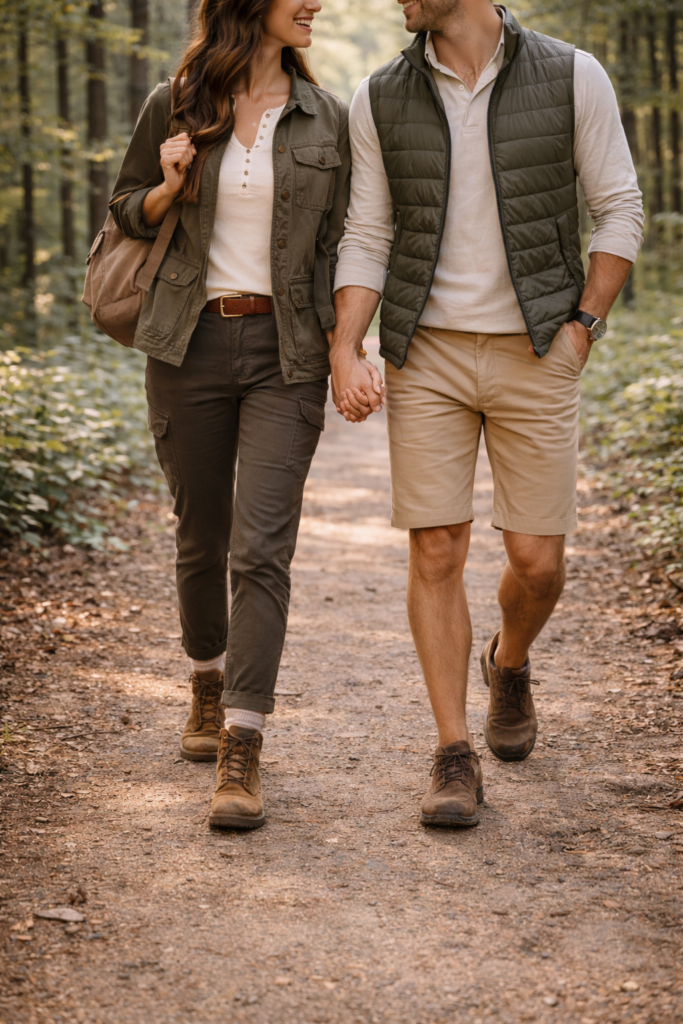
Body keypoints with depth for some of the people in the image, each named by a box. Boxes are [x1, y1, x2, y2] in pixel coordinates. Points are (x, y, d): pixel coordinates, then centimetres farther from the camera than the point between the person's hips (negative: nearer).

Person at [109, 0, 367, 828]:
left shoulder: (325, 118, 4)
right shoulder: (173, 106, 2)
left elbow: (336, 243, 9)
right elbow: (125, 210, 13)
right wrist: (170, 187, -8)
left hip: (285, 353, -1)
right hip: (190, 345, 1)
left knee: (261, 547, -11)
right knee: (201, 537, 12)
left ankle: (241, 753, -10)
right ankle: (209, 687, 38)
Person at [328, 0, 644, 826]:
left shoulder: (572, 78, -6)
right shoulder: (381, 101, 1)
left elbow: (620, 210, 1)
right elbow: (367, 239, 3)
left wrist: (582, 328, -7)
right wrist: (343, 355, -9)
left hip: (536, 356, -1)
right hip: (428, 355, 1)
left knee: (536, 561, 1)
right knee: (436, 555, -5)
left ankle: (510, 663, 36)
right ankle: (454, 758, 4)